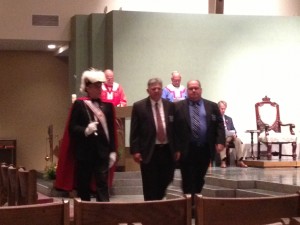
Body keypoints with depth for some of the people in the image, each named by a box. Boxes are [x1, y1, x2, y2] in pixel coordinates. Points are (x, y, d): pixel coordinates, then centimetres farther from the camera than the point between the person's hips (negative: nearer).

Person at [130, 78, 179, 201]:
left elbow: (175, 128, 10)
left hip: (167, 150, 3)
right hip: (149, 151, -3)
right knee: (150, 186, 1)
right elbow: (134, 131, -3)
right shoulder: (139, 106, -2)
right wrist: (135, 151, -9)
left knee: (165, 183, 8)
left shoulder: (170, 105, 7)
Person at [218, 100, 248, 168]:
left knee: (238, 140, -28)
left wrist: (234, 134, -8)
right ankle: (223, 161, -46)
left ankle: (240, 161, -31)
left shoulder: (229, 119, 26)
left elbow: (233, 130, 19)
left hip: (229, 136, 4)